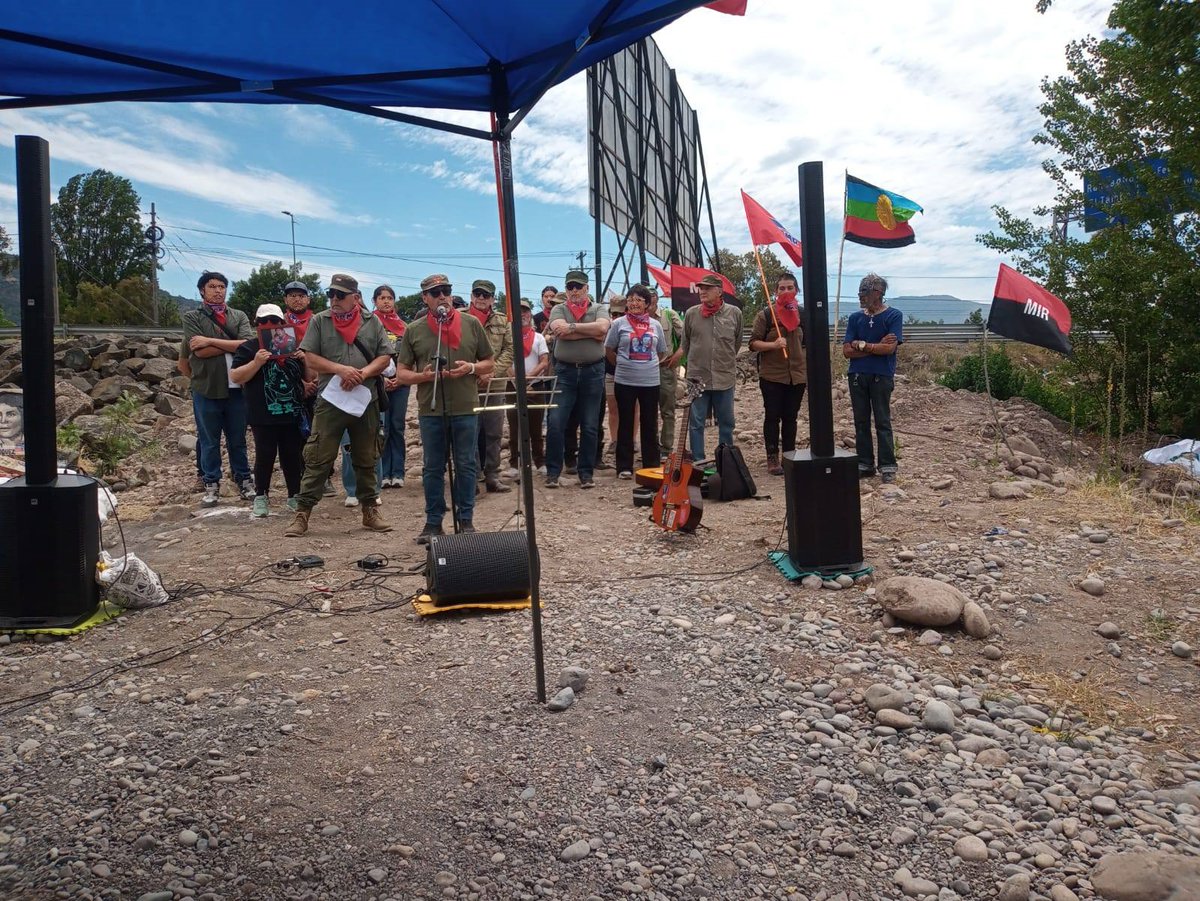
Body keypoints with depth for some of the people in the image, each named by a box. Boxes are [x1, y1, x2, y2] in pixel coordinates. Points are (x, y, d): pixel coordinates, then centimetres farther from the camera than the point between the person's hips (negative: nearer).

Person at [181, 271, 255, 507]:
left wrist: (211, 341, -11)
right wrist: (233, 344, -7)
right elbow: (199, 351, -11)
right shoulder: (192, 317, 4)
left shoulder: (239, 316, 10)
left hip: (236, 387, 2)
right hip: (206, 388, -1)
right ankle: (211, 484, 17)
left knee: (238, 439, 11)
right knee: (209, 441, 7)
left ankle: (244, 481, 20)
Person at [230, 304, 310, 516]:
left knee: (293, 455, 7)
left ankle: (295, 496, 18)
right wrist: (256, 362, -19)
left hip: (292, 414, 3)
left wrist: (305, 360, -3)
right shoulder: (249, 348, 1)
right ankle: (261, 497, 11)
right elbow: (235, 377, -6)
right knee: (265, 455, -1)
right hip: (263, 416, -3)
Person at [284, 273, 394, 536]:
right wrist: (340, 369, -16)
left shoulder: (372, 323, 7)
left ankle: (370, 510, 22)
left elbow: (384, 357, 3)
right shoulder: (319, 321, 4)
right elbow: (310, 357, -2)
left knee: (366, 460, 12)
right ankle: (303, 512, 3)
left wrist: (363, 373, -14)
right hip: (330, 400, -1)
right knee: (318, 459, -2)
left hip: (366, 401, 2)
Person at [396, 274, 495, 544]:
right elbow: (401, 373, 6)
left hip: (466, 409, 0)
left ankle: (466, 519, 18)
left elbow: (489, 363, 10)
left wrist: (471, 368, -10)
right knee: (433, 468, 8)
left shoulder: (471, 324, 4)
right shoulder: (414, 331, 4)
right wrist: (424, 375, -13)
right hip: (431, 410, 0)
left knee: (466, 466, 6)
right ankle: (433, 521, 17)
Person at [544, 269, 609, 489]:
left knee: (590, 426, 5)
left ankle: (586, 473, 15)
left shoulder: (598, 309, 8)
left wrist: (572, 327, -14)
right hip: (565, 372, 0)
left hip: (593, 372, 0)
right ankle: (553, 471, 7)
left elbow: (602, 327, -15)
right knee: (556, 423, -5)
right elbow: (561, 332, -13)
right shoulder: (559, 309, 7)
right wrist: (591, 332, -12)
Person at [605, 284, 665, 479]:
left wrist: (650, 367, 13)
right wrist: (621, 366, 9)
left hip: (650, 381, 2)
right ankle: (624, 467, 11)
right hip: (625, 381, -2)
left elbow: (662, 352, 17)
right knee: (625, 424, 5)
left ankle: (652, 466, 17)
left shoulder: (655, 325, 5)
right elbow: (609, 350, 6)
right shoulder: (619, 323, -2)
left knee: (650, 424, 8)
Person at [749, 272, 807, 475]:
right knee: (772, 416, 0)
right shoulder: (765, 315, -2)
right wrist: (773, 345, -22)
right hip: (772, 375, -3)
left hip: (797, 375, 3)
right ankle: (772, 458, 7)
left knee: (790, 417, 9)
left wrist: (809, 370, 10)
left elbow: (808, 344, 16)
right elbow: (753, 343, -5)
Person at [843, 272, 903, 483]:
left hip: (882, 376, -4)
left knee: (883, 422, -1)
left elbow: (890, 348, -13)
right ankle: (865, 464, 15)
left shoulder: (894, 315, -2)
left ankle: (888, 467, 3)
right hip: (857, 376, 4)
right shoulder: (855, 318, 9)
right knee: (861, 422, 8)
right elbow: (847, 351, 0)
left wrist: (862, 345, -6)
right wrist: (877, 346, -8)